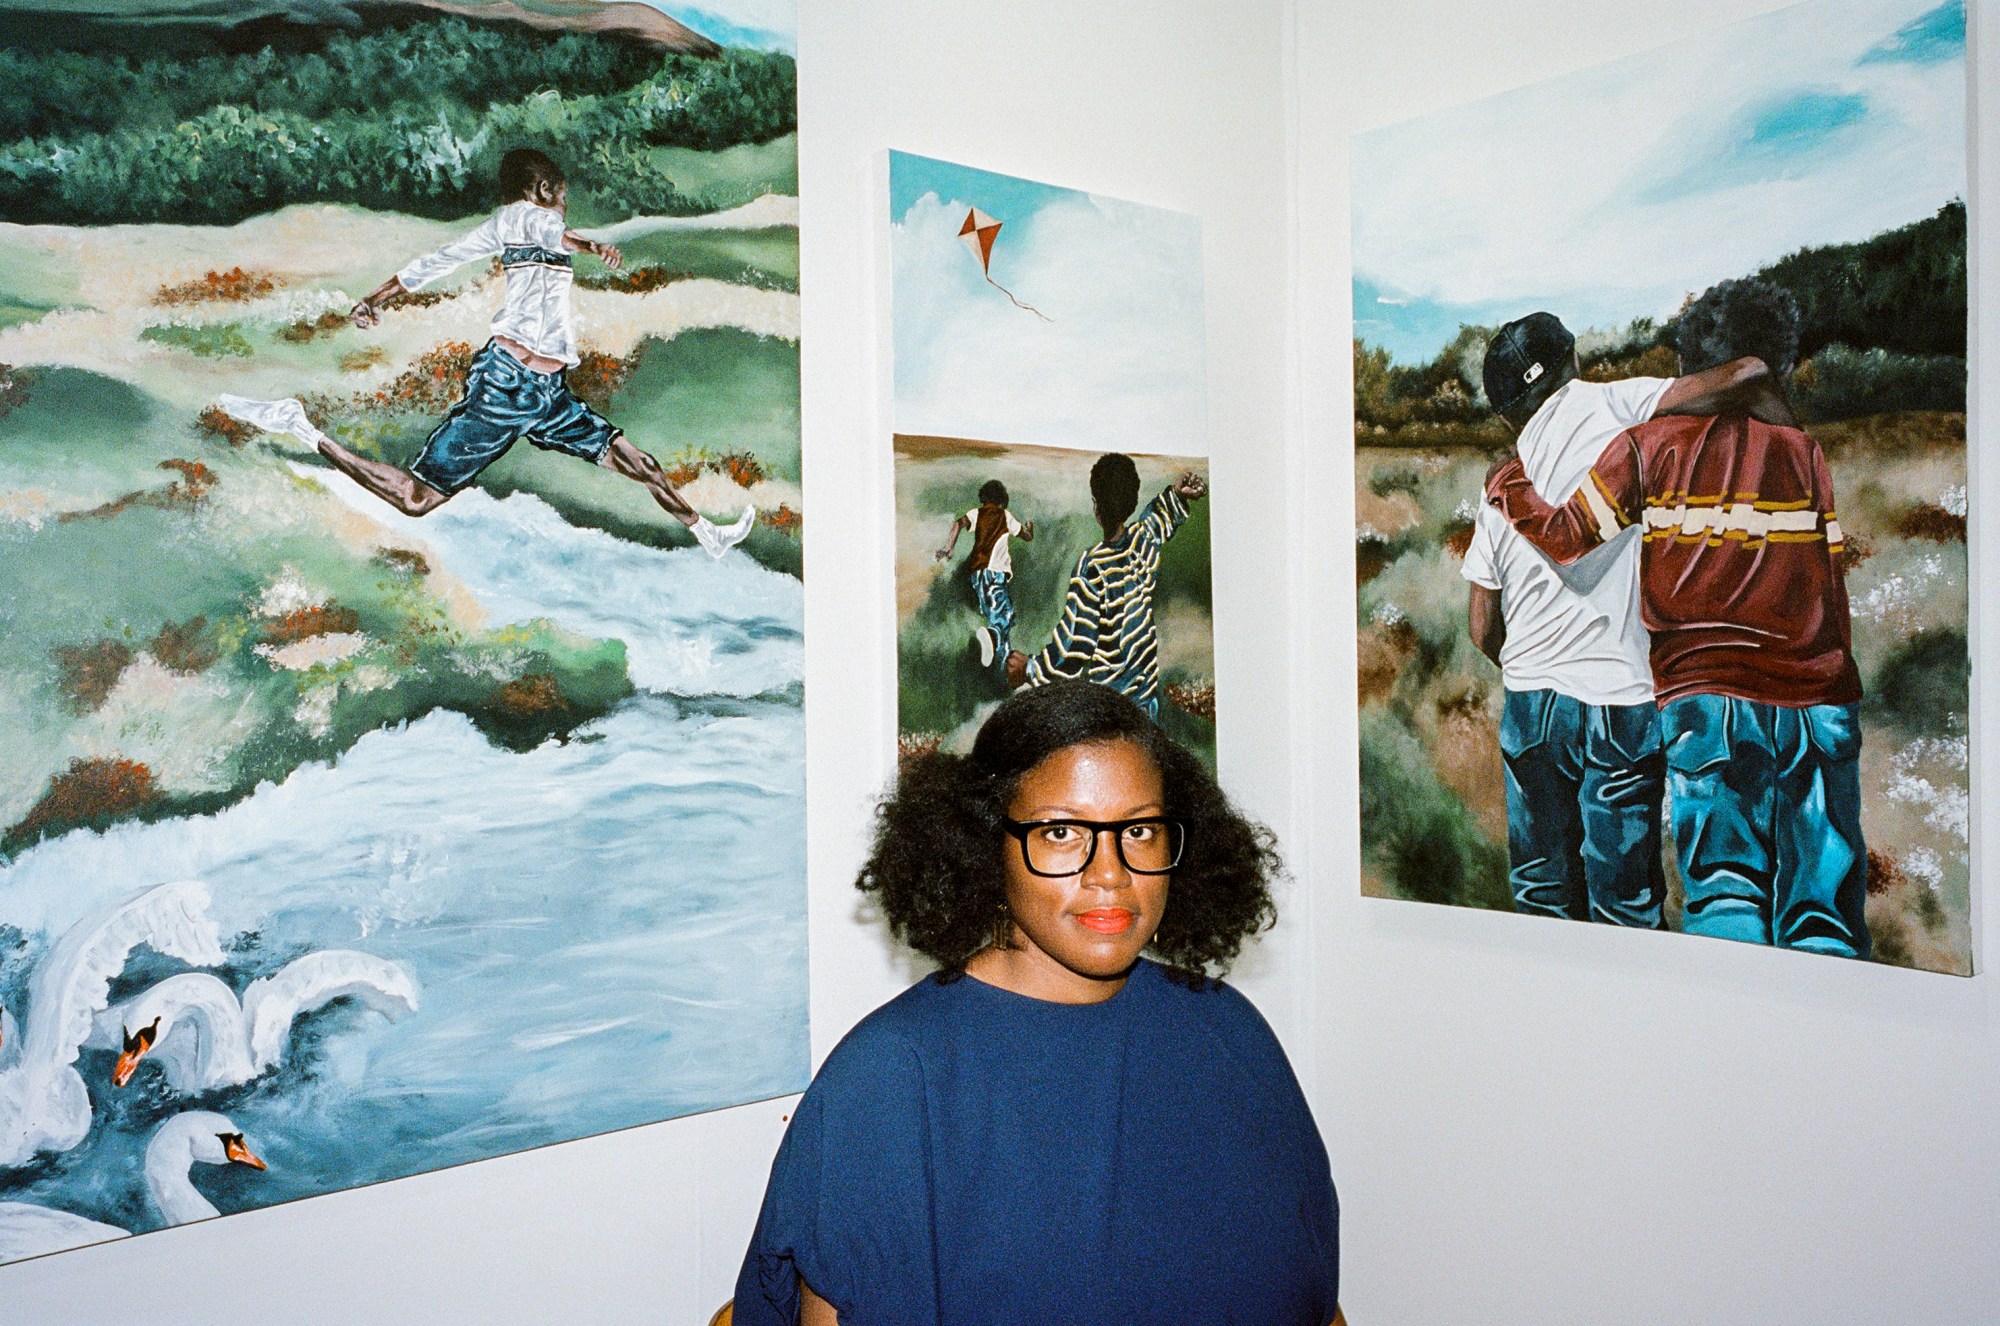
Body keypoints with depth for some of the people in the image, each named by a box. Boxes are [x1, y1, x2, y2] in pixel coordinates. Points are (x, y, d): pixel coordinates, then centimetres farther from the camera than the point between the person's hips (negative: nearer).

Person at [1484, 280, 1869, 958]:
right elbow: (1827, 589, 11)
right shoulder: (1804, 452, 8)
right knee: (1821, 911, 4)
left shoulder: (1650, 445, 2)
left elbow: (1565, 538, 5)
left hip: (1705, 696, -1)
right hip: (1817, 699, 1)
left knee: (1723, 885, 2)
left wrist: (1509, 488, 20)